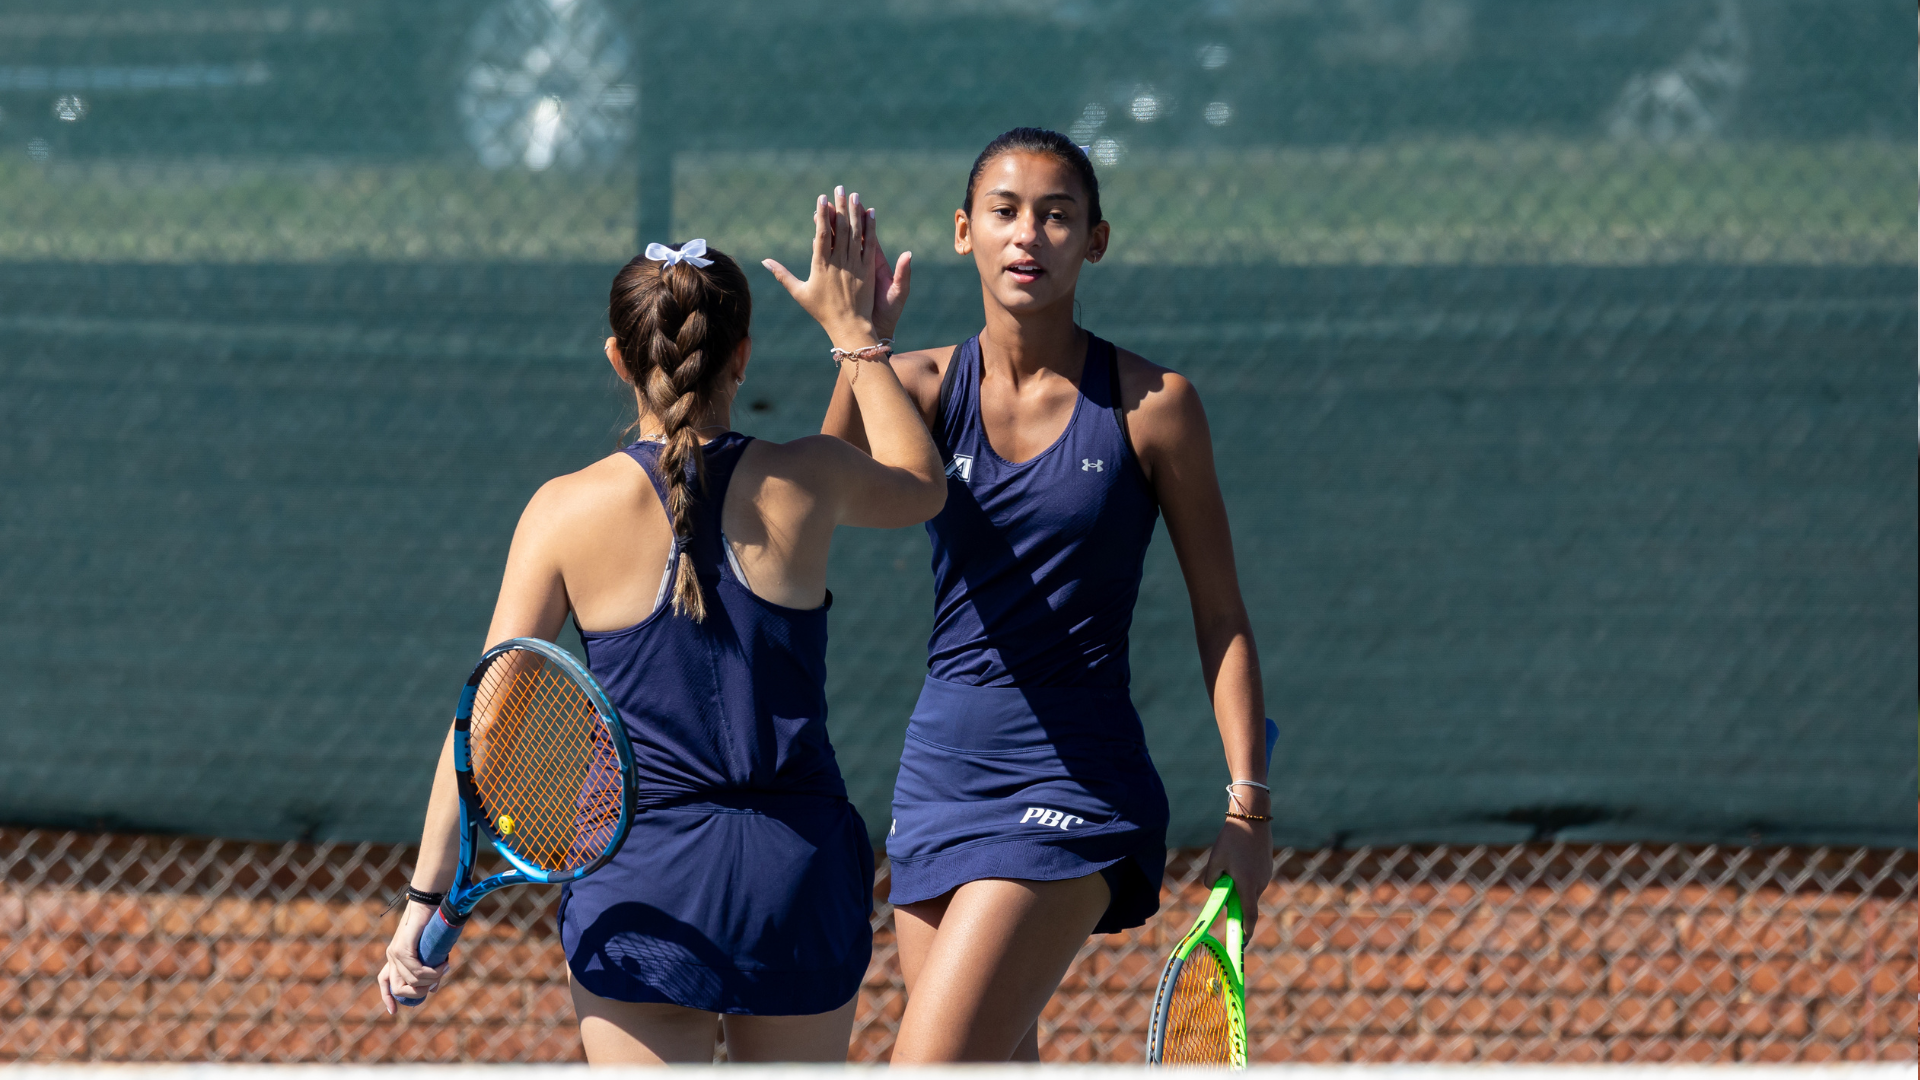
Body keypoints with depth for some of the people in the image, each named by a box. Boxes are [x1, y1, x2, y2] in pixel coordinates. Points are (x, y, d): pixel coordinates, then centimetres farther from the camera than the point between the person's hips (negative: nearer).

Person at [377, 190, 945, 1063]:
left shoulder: (567, 511, -7)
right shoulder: (803, 484, -3)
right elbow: (920, 486, 22)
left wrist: (428, 899, -1)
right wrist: (857, 335, 30)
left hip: (639, 886, -2)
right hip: (798, 868, 2)